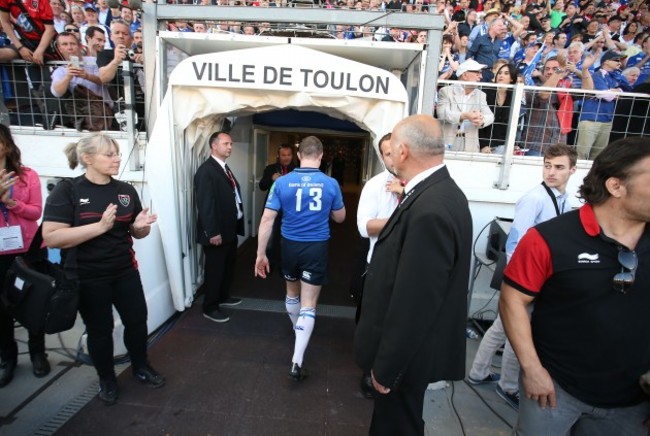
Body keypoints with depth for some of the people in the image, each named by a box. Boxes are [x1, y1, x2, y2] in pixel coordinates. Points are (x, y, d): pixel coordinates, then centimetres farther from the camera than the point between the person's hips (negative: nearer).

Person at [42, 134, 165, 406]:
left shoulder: (126, 191, 2)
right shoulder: (66, 192, -11)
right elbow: (51, 237, -20)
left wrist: (140, 226, -13)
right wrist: (100, 226, -29)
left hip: (125, 272, 4)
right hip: (88, 278, -4)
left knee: (137, 320, 12)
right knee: (100, 330, 12)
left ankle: (141, 367, 36)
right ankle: (106, 379, 36)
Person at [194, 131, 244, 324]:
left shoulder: (225, 168, 13)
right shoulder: (206, 170, -17)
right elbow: (205, 204, -22)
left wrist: (236, 224, 11)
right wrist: (213, 232, -24)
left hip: (230, 229, 9)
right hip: (217, 232, -9)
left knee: (228, 266, 22)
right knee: (214, 270, 4)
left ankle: (223, 296, 41)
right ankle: (210, 308, 21)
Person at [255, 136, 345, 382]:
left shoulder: (282, 182, -6)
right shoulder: (330, 184, -7)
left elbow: (267, 219, -9)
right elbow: (340, 218, 6)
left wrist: (261, 254, -3)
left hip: (290, 246, 2)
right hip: (316, 248, -2)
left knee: (292, 292, 26)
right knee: (308, 304, 4)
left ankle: (297, 329, 51)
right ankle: (297, 362, 3)